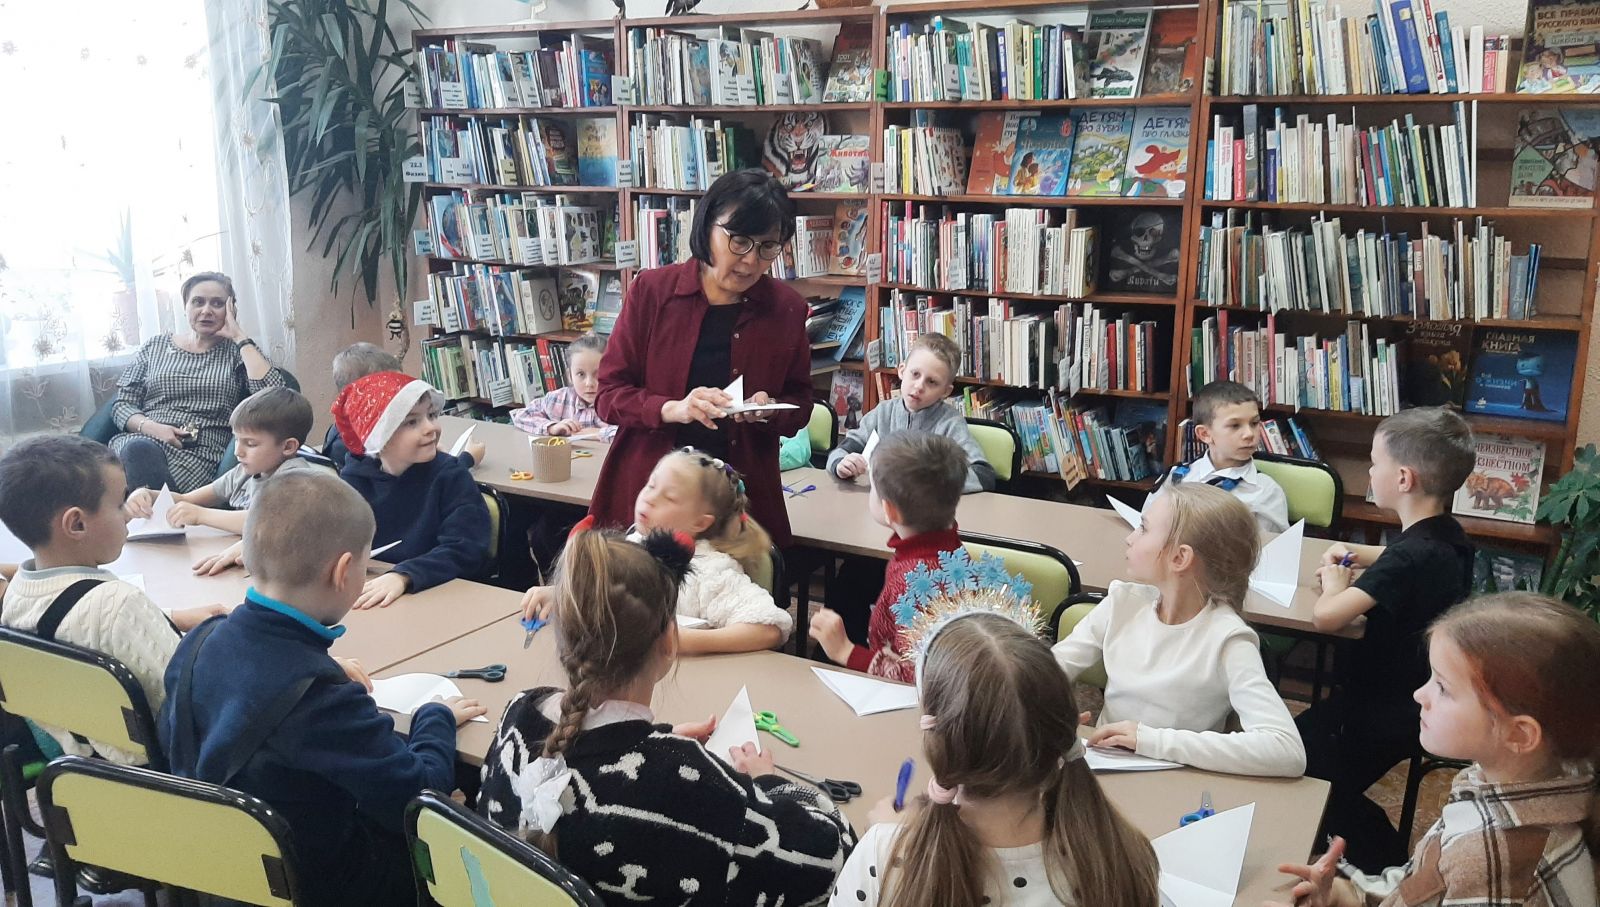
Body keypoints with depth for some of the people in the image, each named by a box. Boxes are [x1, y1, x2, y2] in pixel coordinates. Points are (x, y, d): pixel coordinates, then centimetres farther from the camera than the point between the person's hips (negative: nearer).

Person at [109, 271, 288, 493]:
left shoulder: (238, 352, 12)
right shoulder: (155, 346, 20)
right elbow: (122, 404, 16)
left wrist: (240, 337, -3)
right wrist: (151, 427, -6)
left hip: (199, 456, -2)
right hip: (140, 439, 2)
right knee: (139, 450, -36)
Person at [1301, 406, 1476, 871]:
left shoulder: (1409, 557, -30)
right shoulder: (1449, 537, -2)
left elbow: (1325, 616, -40)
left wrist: (1335, 583, -18)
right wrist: (1358, 554, 6)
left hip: (1390, 714, -9)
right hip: (1418, 698, 9)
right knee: (1308, 727, 22)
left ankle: (1387, 866, 18)